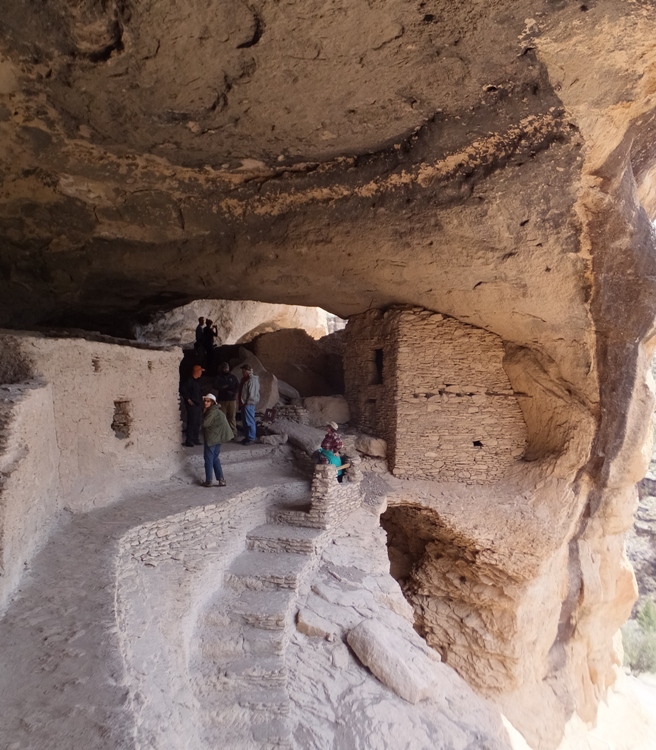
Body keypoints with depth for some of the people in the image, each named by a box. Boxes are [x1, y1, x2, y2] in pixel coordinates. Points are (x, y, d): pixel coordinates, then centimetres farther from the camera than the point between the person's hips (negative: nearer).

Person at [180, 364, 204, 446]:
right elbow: (182, 389, -21)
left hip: (198, 405, 9)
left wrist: (201, 398, 12)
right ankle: (189, 441, 0)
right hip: (192, 405, -9)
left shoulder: (198, 381, 15)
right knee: (191, 423, -7)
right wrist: (188, 399, -17)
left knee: (197, 423, 12)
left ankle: (196, 439, 20)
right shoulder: (189, 380, -13)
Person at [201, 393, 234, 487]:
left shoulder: (212, 412, -16)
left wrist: (204, 412, -10)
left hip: (212, 438, -9)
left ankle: (208, 481, 9)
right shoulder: (216, 410, 14)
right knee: (215, 458, 15)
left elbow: (205, 423, -22)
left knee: (208, 459, 2)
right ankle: (221, 479, 13)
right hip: (217, 438, 9)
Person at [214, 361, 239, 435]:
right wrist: (223, 387, -18)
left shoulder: (233, 377, 10)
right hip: (222, 400, 0)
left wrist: (234, 392, -11)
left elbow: (238, 387, 6)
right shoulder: (219, 377, 7)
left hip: (232, 399, 0)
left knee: (232, 416, -3)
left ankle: (233, 432, 1)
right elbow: (215, 386, -6)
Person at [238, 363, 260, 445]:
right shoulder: (245, 379, 14)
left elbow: (252, 394, -20)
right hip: (244, 403, 10)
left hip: (249, 404, -10)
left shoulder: (253, 380, -17)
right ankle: (247, 437, 24)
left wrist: (247, 403, -18)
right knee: (245, 421, 15)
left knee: (249, 421, -4)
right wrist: (241, 403, 16)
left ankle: (251, 438, 2)